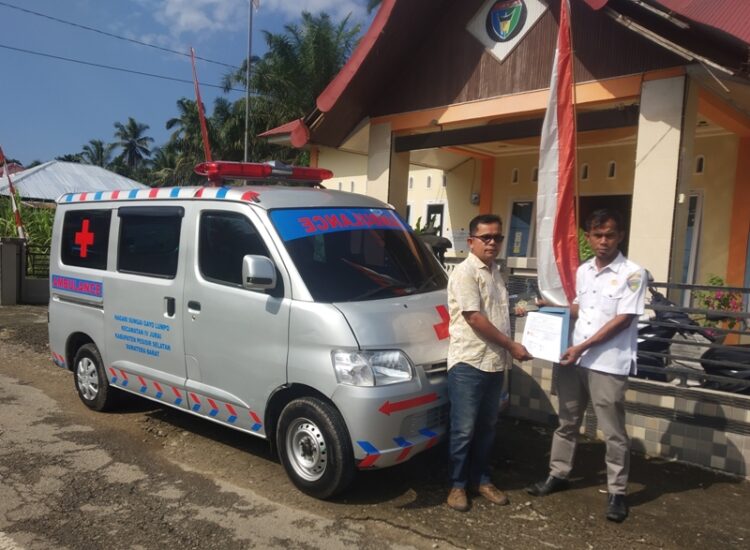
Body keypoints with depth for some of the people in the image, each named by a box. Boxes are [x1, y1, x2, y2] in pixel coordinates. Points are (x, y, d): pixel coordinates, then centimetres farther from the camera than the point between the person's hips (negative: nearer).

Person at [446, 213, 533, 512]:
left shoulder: (496, 272, 13)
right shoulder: (464, 272, -13)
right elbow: (475, 319, -19)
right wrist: (512, 346, -14)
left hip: (494, 362, 8)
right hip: (468, 363, -8)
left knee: (487, 427, 16)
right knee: (463, 429, 1)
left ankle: (481, 479, 29)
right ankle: (457, 484, 16)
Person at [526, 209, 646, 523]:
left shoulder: (632, 274, -9)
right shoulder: (583, 271, 11)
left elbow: (622, 320, -14)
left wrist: (583, 347, -16)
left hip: (608, 365, -6)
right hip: (573, 360, 6)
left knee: (613, 432, 3)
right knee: (567, 423, 17)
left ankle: (617, 492, 17)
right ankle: (558, 475, 31)